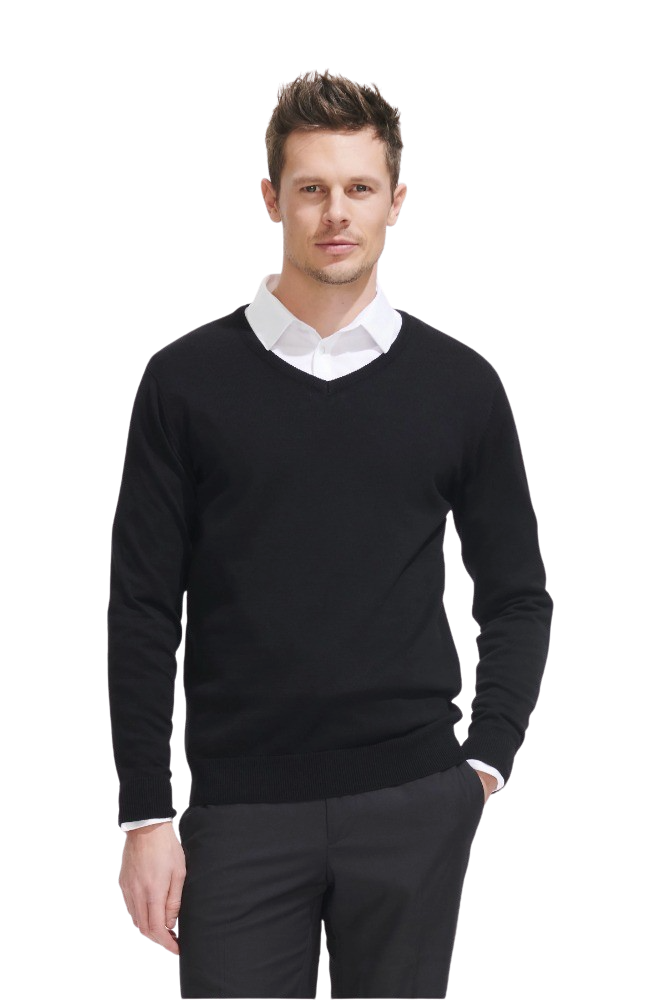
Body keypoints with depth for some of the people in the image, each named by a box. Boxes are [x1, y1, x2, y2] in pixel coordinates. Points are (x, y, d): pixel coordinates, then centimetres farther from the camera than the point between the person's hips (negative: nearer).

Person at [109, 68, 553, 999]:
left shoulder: (461, 385, 5)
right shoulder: (187, 380, 2)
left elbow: (518, 598, 11)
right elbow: (144, 612, 1)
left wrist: (485, 764, -1)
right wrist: (146, 816, -4)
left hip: (410, 808, 1)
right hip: (241, 811, -1)